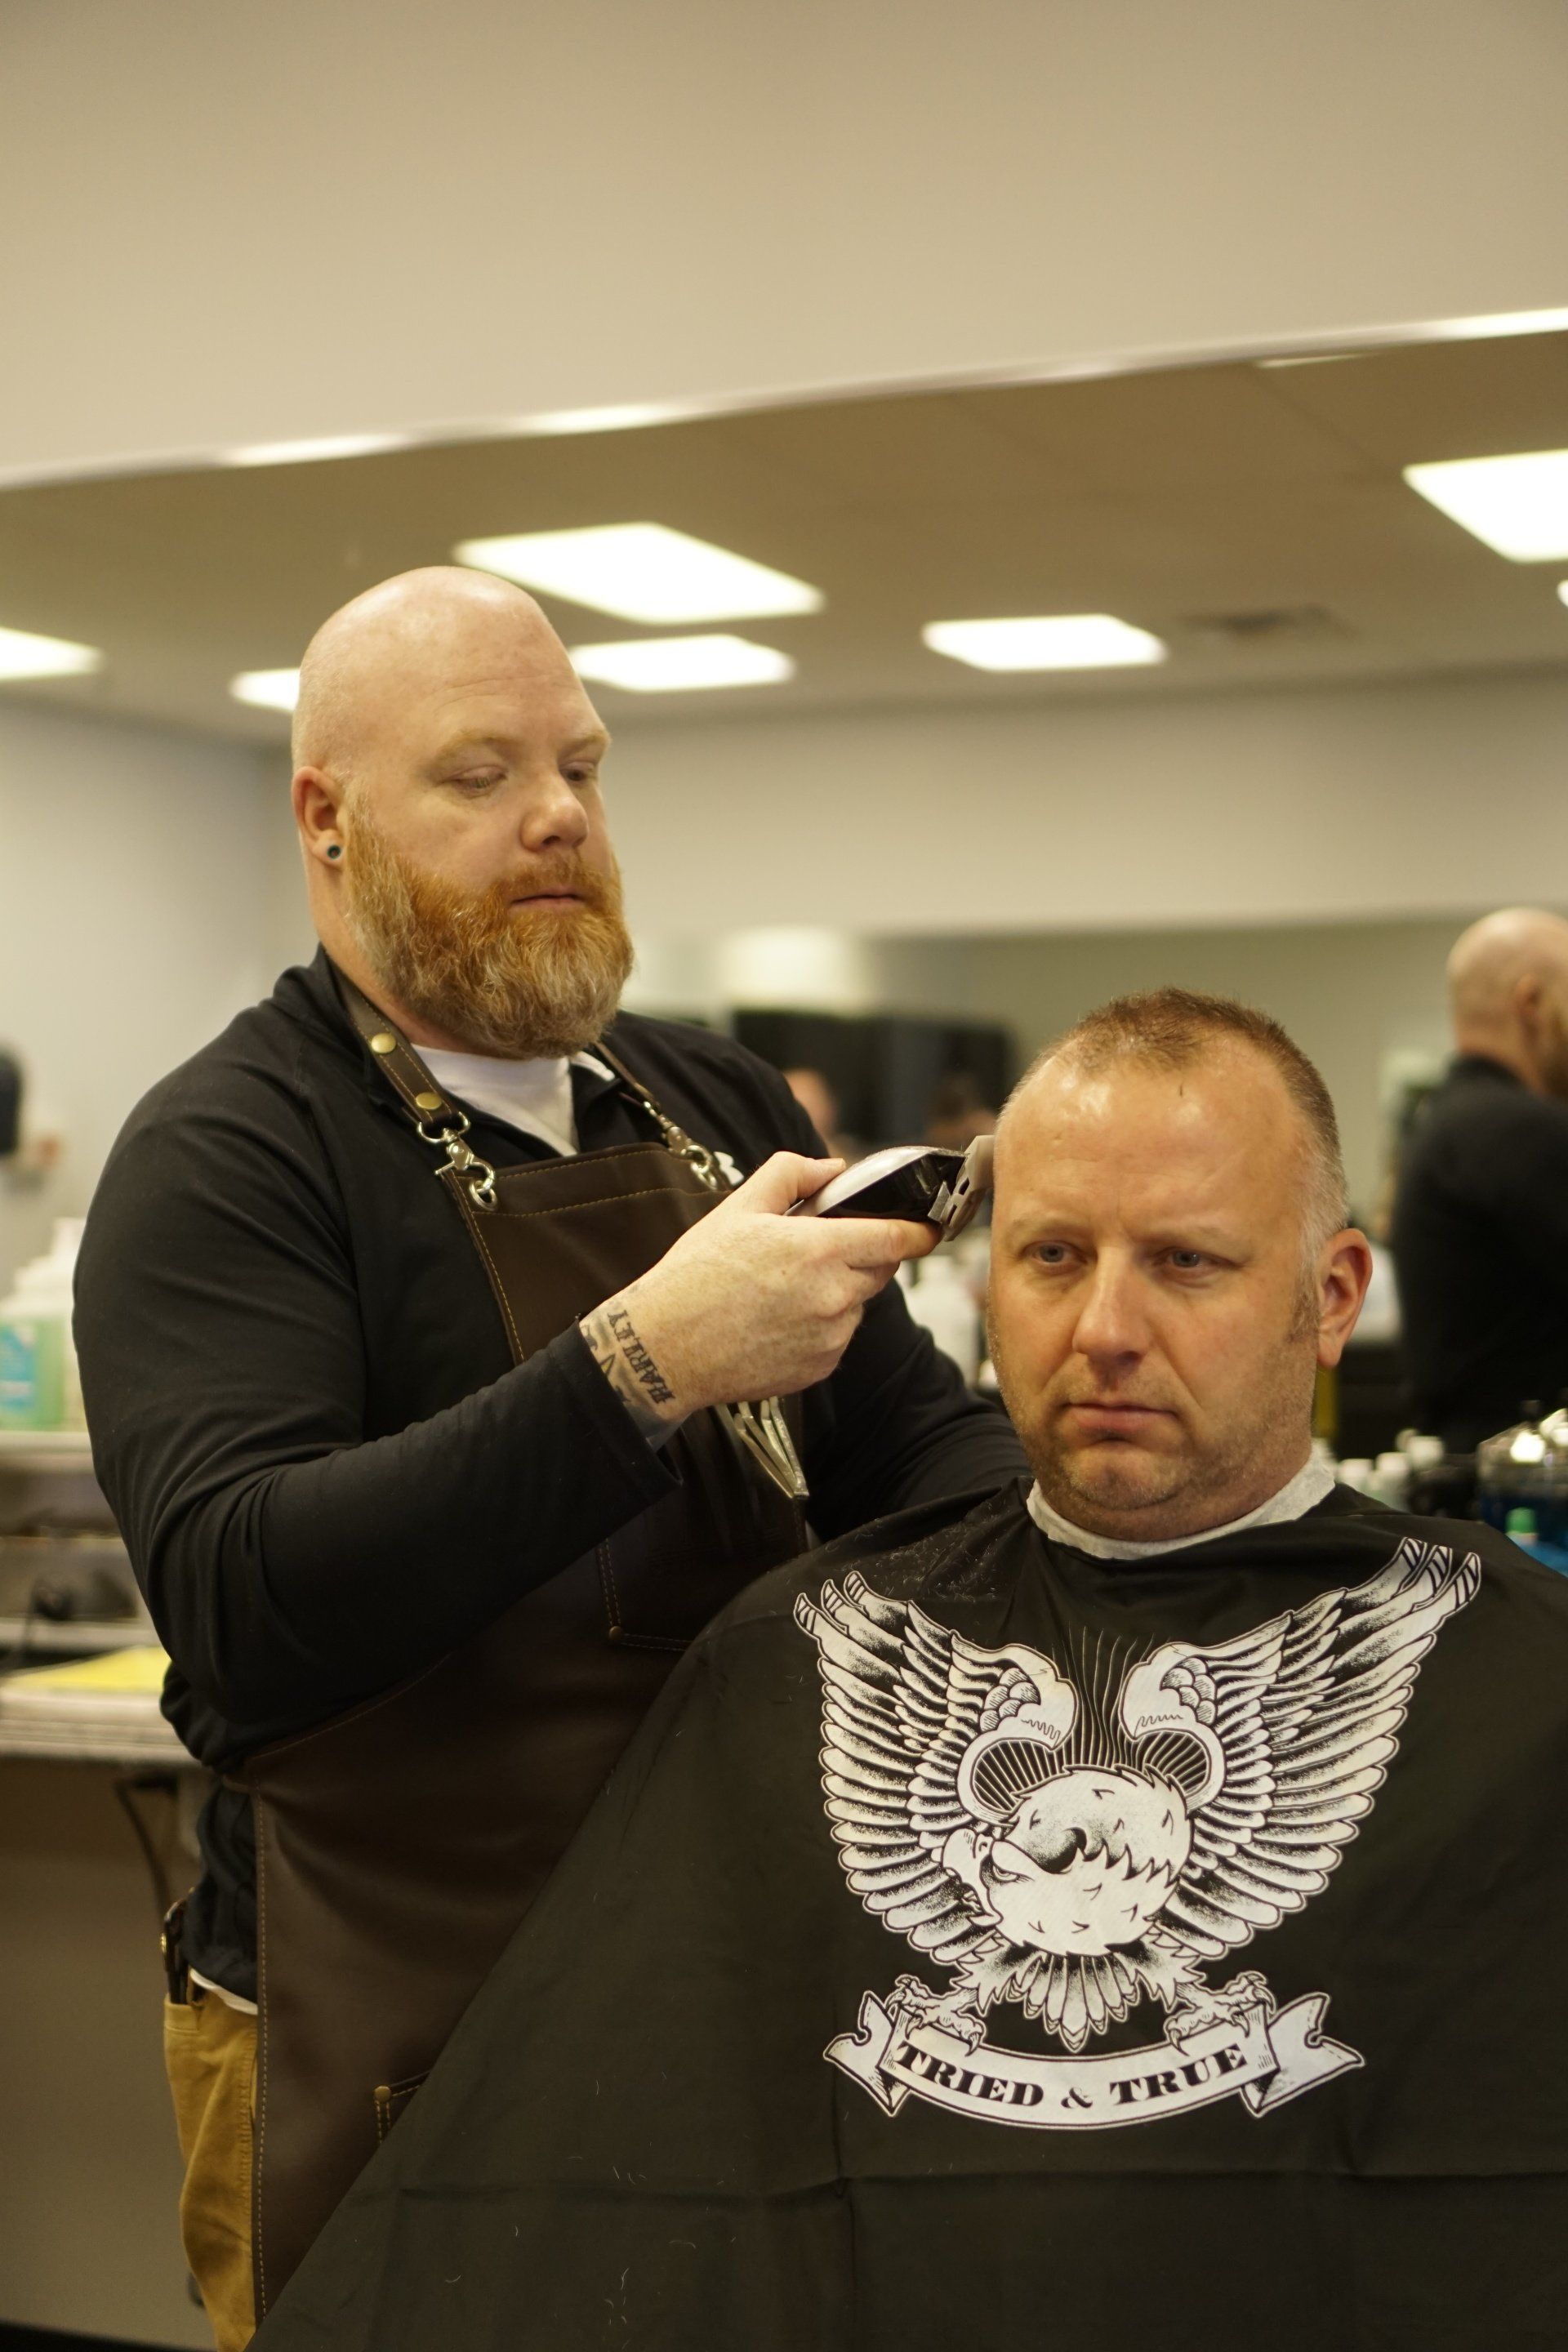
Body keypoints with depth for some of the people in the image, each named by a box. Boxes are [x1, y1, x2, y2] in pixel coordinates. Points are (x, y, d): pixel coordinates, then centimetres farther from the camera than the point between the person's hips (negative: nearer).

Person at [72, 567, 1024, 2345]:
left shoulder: (718, 1106, 9)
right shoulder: (229, 1156, -12)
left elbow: (914, 1437, 11)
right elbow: (241, 1605, -25)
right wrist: (645, 1364, -32)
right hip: (401, 2055, -5)